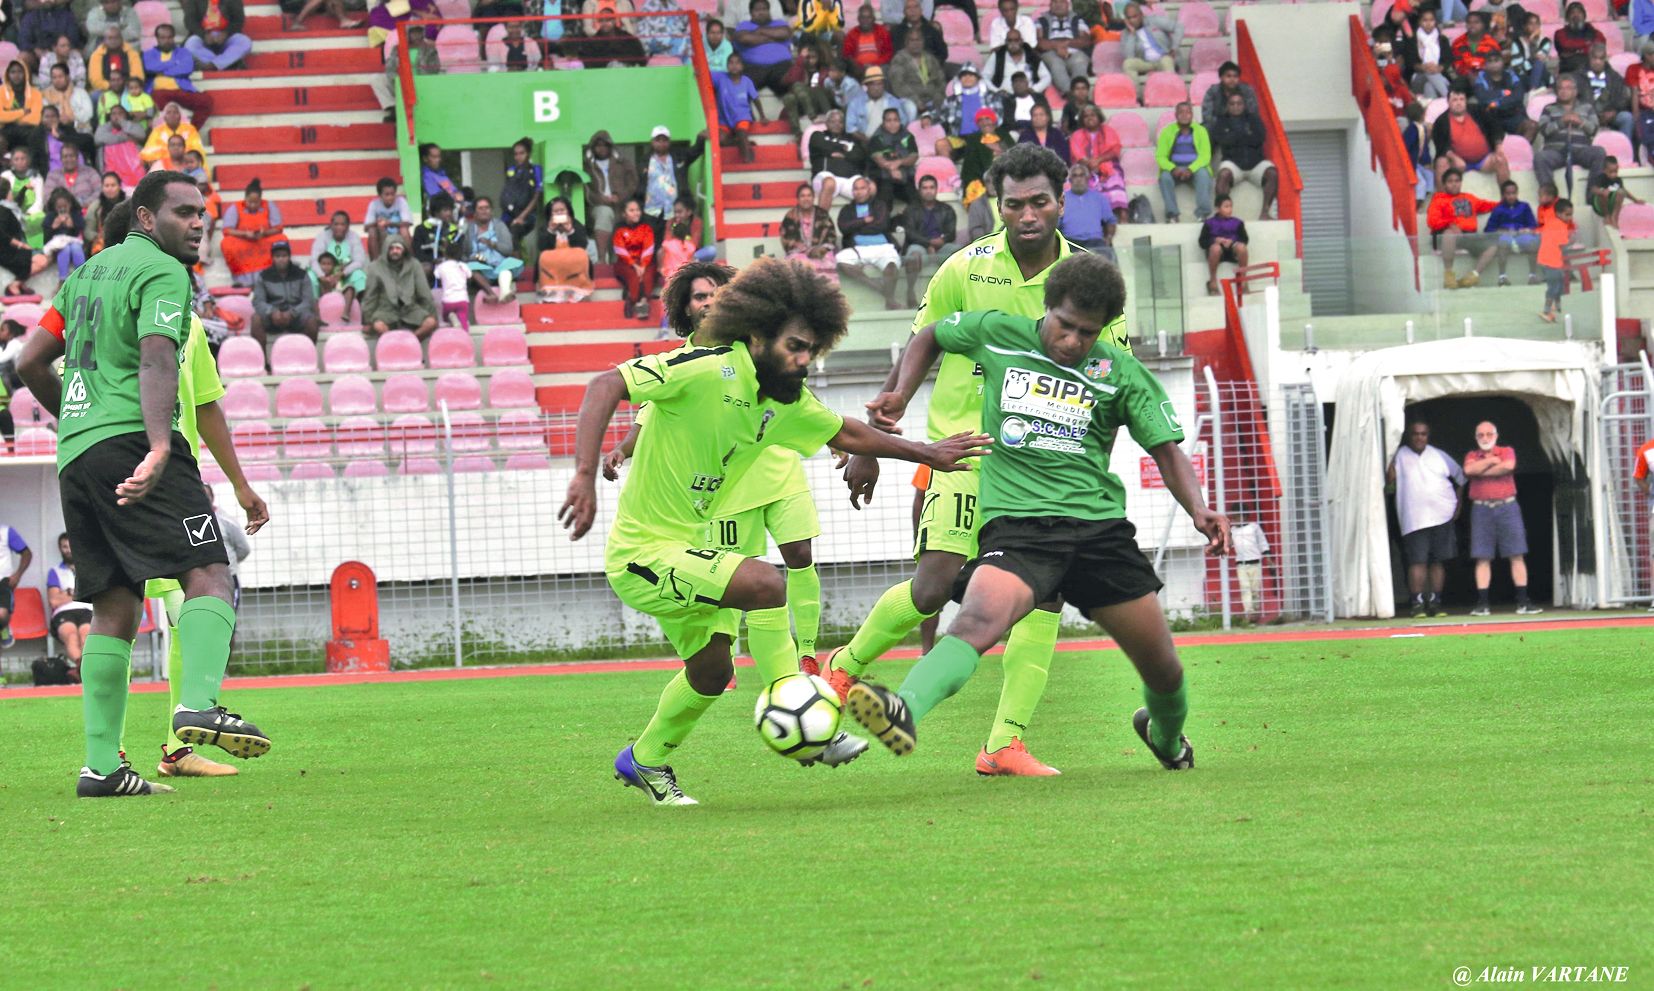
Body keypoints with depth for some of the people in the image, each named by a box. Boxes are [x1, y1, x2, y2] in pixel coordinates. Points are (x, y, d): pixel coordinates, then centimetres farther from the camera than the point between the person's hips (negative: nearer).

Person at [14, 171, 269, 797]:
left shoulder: (89, 273, 23)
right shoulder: (163, 273, -2)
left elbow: (32, 363, 26)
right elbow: (156, 359, -19)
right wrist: (160, 445, -32)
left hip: (75, 455, 8)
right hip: (131, 438, -8)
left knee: (114, 608, 7)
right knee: (209, 575, -16)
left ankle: (101, 763, 1)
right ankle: (198, 704, -37)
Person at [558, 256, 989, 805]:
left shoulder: (788, 403, 2)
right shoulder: (706, 370, -23)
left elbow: (846, 434, 20)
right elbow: (607, 385, -29)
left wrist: (927, 452, 23)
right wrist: (585, 477, -38)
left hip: (685, 547, 9)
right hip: (644, 552, -9)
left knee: (711, 669, 22)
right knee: (765, 583, -26)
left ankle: (645, 760, 45)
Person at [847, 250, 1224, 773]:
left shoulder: (1121, 373, 5)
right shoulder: (996, 334, 5)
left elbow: (1167, 450, 5)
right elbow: (931, 337, 24)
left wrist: (1199, 510, -12)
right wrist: (902, 394, 8)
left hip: (1099, 526, 2)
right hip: (1016, 525, -2)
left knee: (1162, 668, 10)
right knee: (979, 620, -34)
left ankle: (1166, 735, 44)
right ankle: (905, 711, -57)